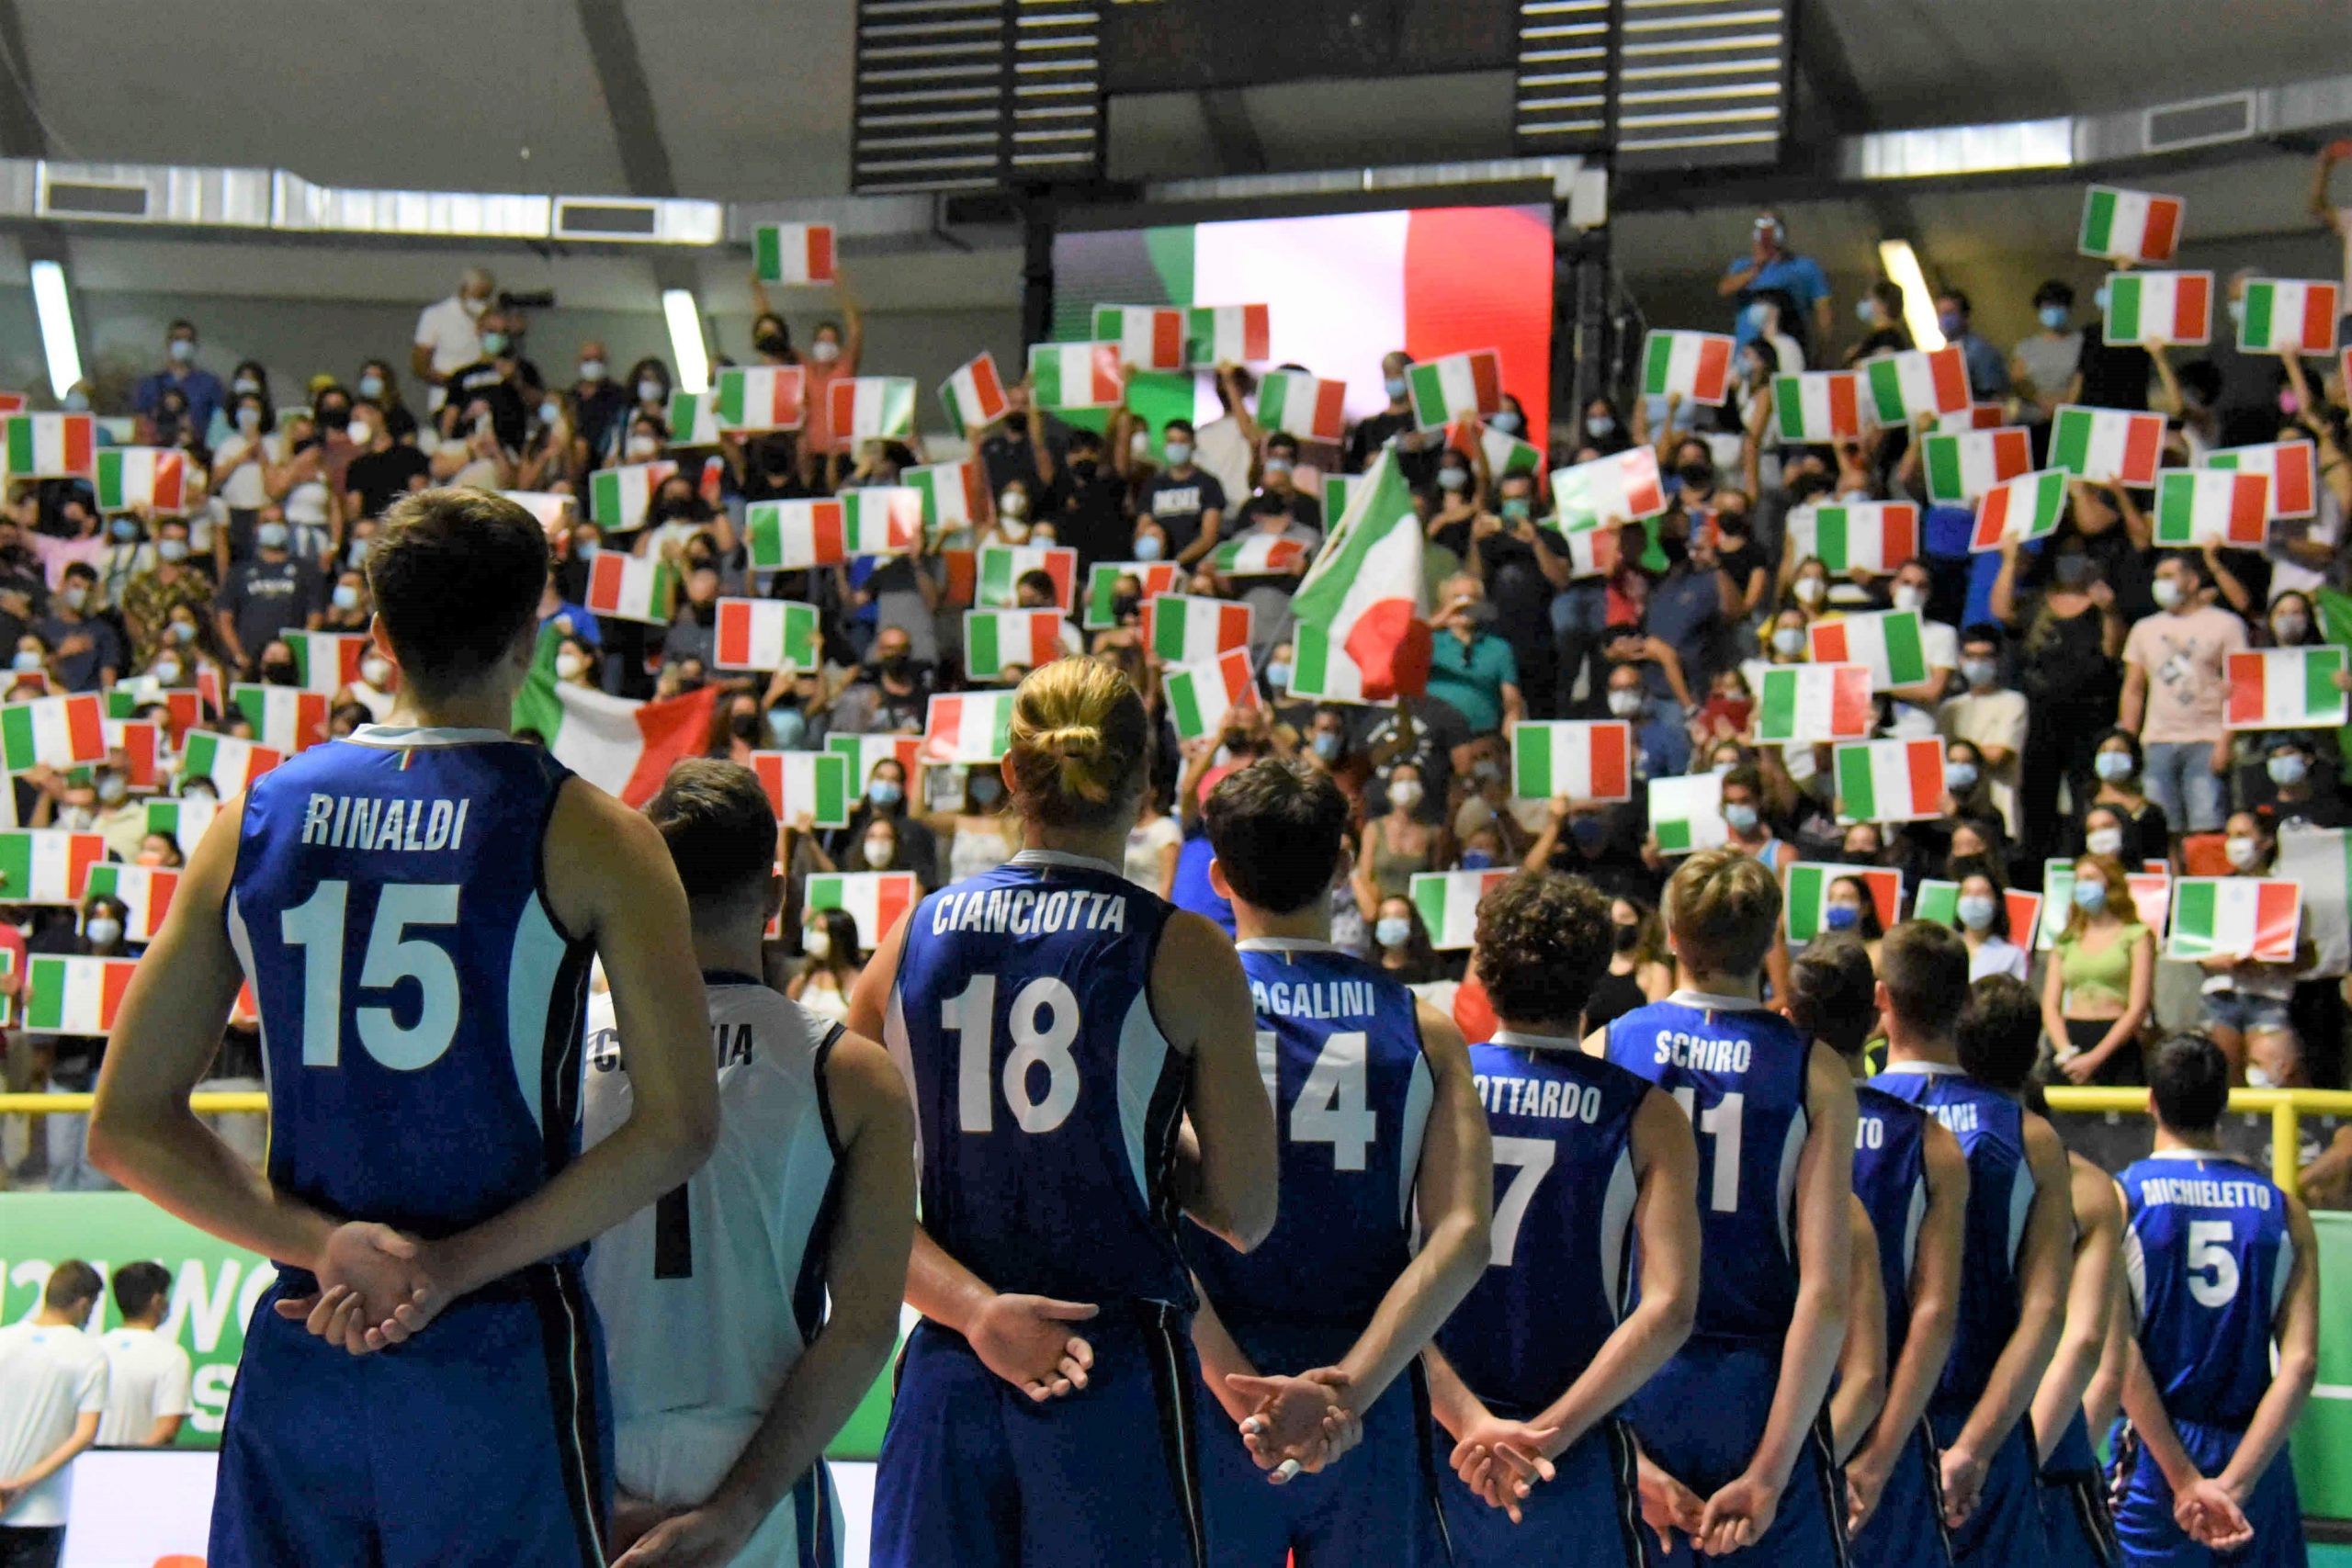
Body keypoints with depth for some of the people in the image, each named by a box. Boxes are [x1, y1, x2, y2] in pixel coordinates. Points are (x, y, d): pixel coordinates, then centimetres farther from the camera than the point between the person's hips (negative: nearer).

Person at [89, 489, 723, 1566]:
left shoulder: (258, 820, 5)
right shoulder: (582, 834, -5)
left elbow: (125, 1130, 4)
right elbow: (678, 1126, -13)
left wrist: (327, 1243, -5)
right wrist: (459, 1266, -12)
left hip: (298, 1353, 3)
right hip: (499, 1357, -3)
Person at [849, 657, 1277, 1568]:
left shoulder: (915, 938, 6)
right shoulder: (1184, 955, -4)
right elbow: (1246, 1217, -1)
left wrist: (974, 1309, -6)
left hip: (946, 1379, 4)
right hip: (1120, 1377, -3)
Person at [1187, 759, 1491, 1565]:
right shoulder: (1424, 1030, 4)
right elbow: (1462, 1238, -9)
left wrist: (1237, 1388, -18)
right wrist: (1348, 1387, -16)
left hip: (1214, 1403, -1)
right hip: (1370, 1408, 1)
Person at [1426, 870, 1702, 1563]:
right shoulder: (1644, 1117, -1)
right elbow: (1669, 1309, -12)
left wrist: (1469, 1421, -14)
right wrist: (1549, 1434, -15)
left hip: (1431, 1442, 1)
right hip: (1579, 1461, -1)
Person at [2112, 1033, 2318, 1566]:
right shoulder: (2284, 1210, 4)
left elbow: (2121, 1351, -12)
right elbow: (2301, 1362, -5)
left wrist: (2186, 1480, -13)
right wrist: (2234, 1482, -11)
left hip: (2156, 1459, -2)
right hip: (2255, 1457, 2)